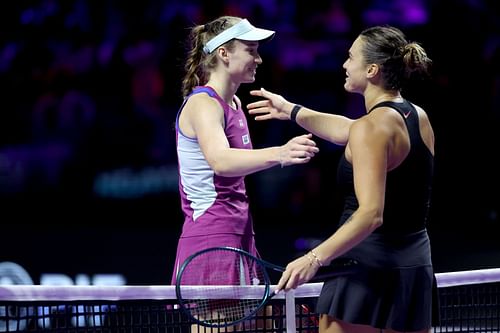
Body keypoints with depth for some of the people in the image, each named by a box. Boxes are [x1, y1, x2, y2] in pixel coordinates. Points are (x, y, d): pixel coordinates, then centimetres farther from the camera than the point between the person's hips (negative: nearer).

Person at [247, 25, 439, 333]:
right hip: (418, 265, 8)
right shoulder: (419, 118, 10)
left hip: (368, 264, -8)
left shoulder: (371, 128, -15)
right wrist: (292, 111, 38)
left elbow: (370, 214, -25)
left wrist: (316, 258, -29)